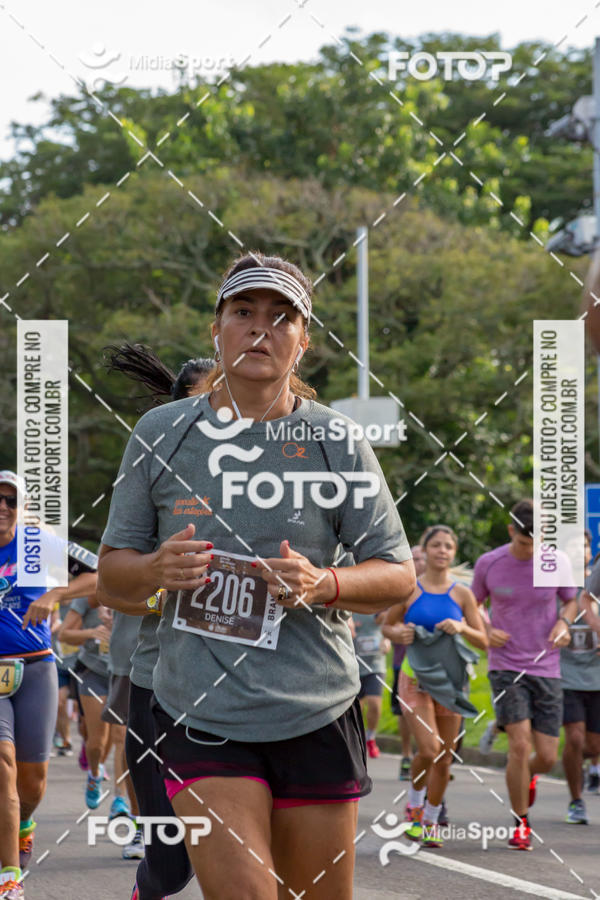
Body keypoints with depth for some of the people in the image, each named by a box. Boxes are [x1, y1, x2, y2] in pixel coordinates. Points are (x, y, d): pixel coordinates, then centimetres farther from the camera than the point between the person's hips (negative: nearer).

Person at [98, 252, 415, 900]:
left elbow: (399, 577, 3)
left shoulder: (337, 443, 1)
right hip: (199, 717, -1)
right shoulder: (160, 433, 4)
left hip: (318, 716, 1)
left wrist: (323, 585, -16)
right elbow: (112, 574, 10)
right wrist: (155, 570, -13)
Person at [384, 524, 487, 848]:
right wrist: (399, 634, -11)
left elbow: (483, 641, 4)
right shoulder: (409, 590, -2)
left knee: (444, 759, 6)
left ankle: (430, 821, 24)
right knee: (429, 749, -18)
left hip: (449, 680, 2)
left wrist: (463, 628, -16)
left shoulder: (462, 594, 2)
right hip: (415, 677, -2)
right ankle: (414, 802, 10)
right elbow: (387, 625, 11)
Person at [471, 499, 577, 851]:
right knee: (521, 745, -15)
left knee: (547, 757, 0)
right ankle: (521, 823, 3)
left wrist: (564, 623, -8)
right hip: (506, 668, -1)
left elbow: (571, 601, 13)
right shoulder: (488, 564, -4)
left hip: (547, 670, 1)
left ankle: (529, 776, 38)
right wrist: (486, 631, -8)